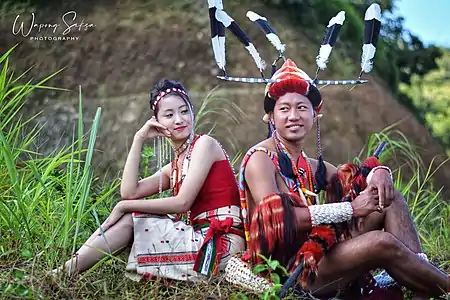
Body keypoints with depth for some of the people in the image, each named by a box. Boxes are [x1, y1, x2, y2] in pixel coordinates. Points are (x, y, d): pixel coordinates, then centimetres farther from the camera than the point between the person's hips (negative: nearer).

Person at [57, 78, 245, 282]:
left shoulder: (205, 143, -5)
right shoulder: (173, 169, 17)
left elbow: (182, 202, -13)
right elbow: (129, 192, 2)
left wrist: (124, 206, -7)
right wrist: (139, 139, 5)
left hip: (219, 243, -7)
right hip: (199, 237, 7)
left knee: (129, 218, -6)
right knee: (128, 217, 0)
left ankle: (72, 268, 1)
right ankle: (69, 267, 1)